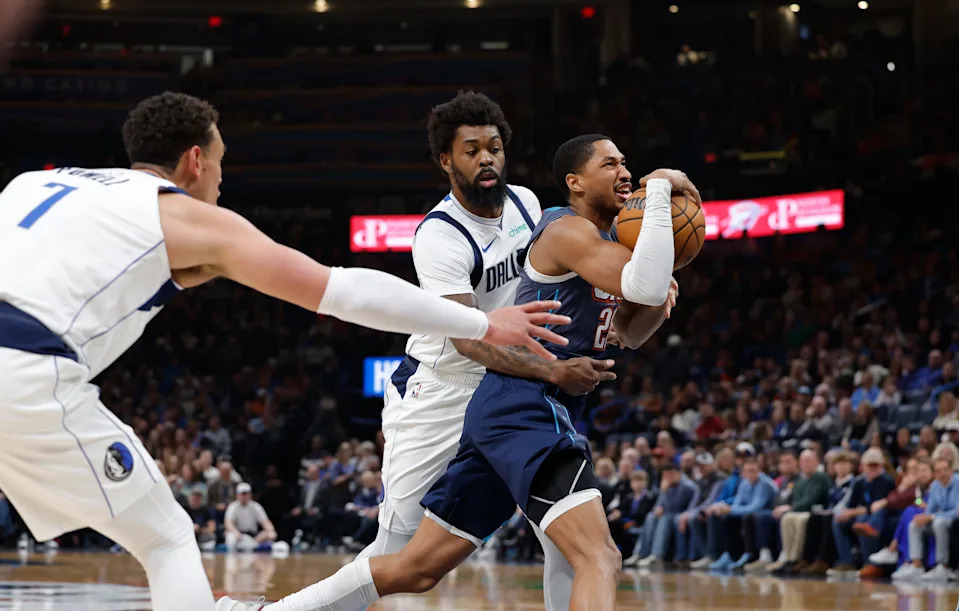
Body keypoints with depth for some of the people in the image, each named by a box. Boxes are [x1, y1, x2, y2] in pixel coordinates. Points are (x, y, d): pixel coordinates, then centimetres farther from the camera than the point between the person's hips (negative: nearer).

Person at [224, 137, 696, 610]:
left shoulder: (601, 241, 20)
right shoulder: (570, 230, -10)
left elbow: (632, 334, 28)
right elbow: (644, 285, -27)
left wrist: (660, 301, 5)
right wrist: (660, 188, -19)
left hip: (502, 411, 10)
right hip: (525, 407, -10)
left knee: (415, 568, 14)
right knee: (600, 559, -24)